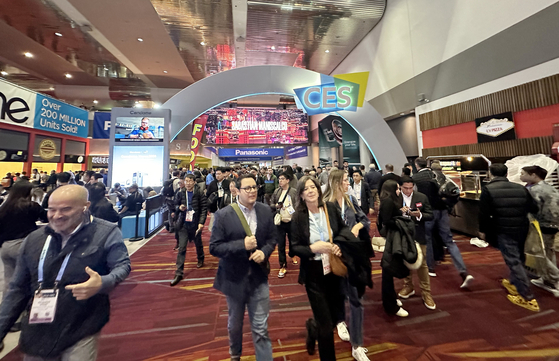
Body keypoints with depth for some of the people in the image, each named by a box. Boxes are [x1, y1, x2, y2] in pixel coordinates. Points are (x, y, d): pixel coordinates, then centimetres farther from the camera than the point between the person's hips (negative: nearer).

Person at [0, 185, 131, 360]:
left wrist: (102, 283, -32)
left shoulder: (106, 233, -14)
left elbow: (122, 265, -12)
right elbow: (18, 290, 10)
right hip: (37, 333, 5)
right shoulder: (34, 239, 2)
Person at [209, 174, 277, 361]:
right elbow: (214, 247, -16)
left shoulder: (266, 211, -7)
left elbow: (272, 239, 2)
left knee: (261, 328, 8)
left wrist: (264, 252, -19)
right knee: (235, 324, 26)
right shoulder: (223, 215, -17)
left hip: (259, 277, 1)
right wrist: (242, 245, -28)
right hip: (235, 278, 0)